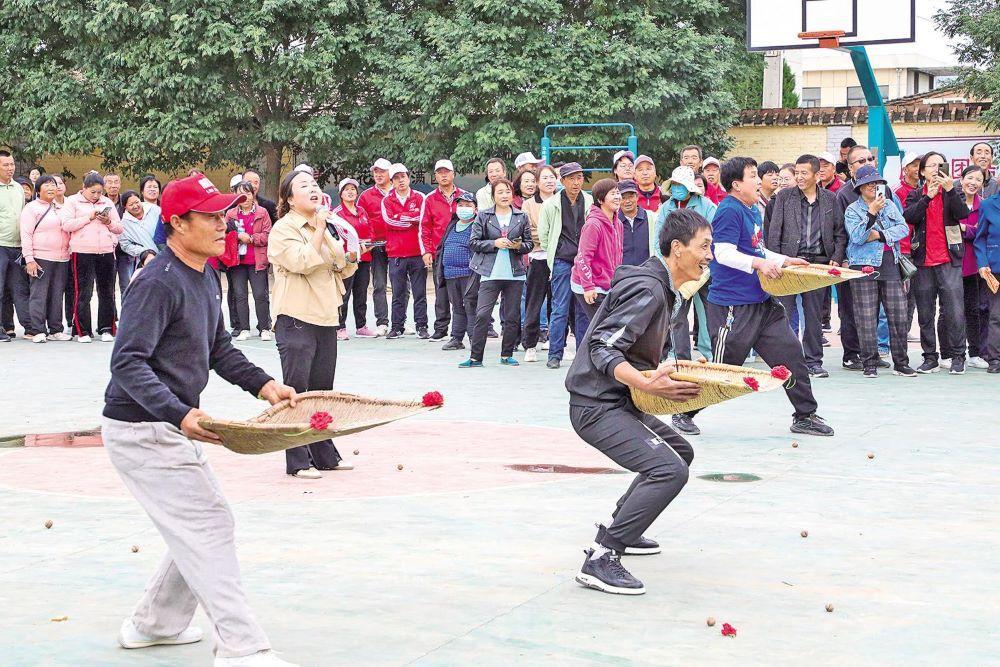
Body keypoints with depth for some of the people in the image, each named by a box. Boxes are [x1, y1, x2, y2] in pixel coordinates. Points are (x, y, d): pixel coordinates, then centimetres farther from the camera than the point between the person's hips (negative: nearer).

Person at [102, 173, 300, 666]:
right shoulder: (158, 283, -22)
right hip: (141, 430, -10)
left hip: (174, 430, 10)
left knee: (203, 525, 19)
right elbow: (128, 362, -29)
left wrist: (261, 384, 5)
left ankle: (156, 624, 33)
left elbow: (218, 348, 20)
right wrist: (180, 414, -41)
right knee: (207, 525, -11)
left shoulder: (207, 277, 9)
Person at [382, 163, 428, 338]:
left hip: (417, 253, -1)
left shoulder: (419, 198, 6)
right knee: (398, 294, 5)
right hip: (396, 254, 1)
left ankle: (421, 326, 7)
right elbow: (389, 220, -9)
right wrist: (411, 220, -6)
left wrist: (400, 218, -8)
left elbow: (422, 220, -8)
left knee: (420, 293, 2)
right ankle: (397, 327, 10)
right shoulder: (387, 201, 8)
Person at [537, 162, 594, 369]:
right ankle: (555, 354, 2)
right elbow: (543, 234, 8)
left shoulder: (589, 202, 3)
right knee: (560, 309, -4)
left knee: (584, 309, 6)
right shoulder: (551, 204, -2)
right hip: (562, 261, -2)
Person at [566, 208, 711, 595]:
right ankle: (600, 560, -22)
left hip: (618, 402, 11)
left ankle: (619, 529, 28)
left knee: (680, 452, 25)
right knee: (669, 470, -24)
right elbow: (602, 349, -26)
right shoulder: (647, 289, -18)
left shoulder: (663, 287, 14)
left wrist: (682, 370, 16)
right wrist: (647, 383, -37)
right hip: (597, 404, -11)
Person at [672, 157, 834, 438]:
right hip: (732, 306, -9)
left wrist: (784, 261, 15)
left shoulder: (754, 211, 15)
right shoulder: (729, 211, -14)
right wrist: (759, 263, -29)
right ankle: (683, 414, 15)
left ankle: (805, 415, 17)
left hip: (762, 302, 9)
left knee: (790, 354, 7)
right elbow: (724, 253, -22)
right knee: (723, 366, -2)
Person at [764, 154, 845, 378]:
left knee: (814, 315, 6)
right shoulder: (784, 197, 4)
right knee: (784, 311, -4)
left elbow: (840, 233, 12)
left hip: (818, 262, 2)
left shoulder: (830, 199, 9)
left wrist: (836, 258, 0)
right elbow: (774, 232, 1)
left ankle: (813, 361, 14)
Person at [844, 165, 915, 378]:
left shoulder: (889, 204, 15)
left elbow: (904, 228, 3)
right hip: (864, 266, -3)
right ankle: (870, 364, 3)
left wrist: (879, 235, -8)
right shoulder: (852, 210, 3)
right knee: (867, 317, -3)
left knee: (899, 315, 0)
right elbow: (857, 237, -12)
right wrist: (872, 213, -20)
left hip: (890, 265, 3)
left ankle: (901, 363, 7)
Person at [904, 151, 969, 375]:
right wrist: (928, 197, -19)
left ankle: (957, 357, 0)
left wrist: (950, 189, -20)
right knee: (925, 314, 5)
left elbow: (963, 213, -9)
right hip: (923, 262, 2)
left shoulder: (952, 193, 9)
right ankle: (930, 358, 13)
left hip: (949, 260, -1)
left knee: (954, 312, -8)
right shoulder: (916, 195, 10)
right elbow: (908, 217, -8)